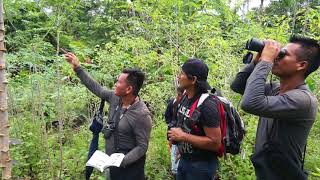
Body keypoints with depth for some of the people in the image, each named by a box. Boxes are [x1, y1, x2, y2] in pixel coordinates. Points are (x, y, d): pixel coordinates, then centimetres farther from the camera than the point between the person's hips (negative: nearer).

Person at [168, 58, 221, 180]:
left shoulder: (207, 105, -24)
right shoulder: (185, 98, 2)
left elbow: (215, 143, -26)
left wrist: (183, 136, -23)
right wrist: (176, 134, 0)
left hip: (202, 165, -7)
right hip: (184, 160, 8)